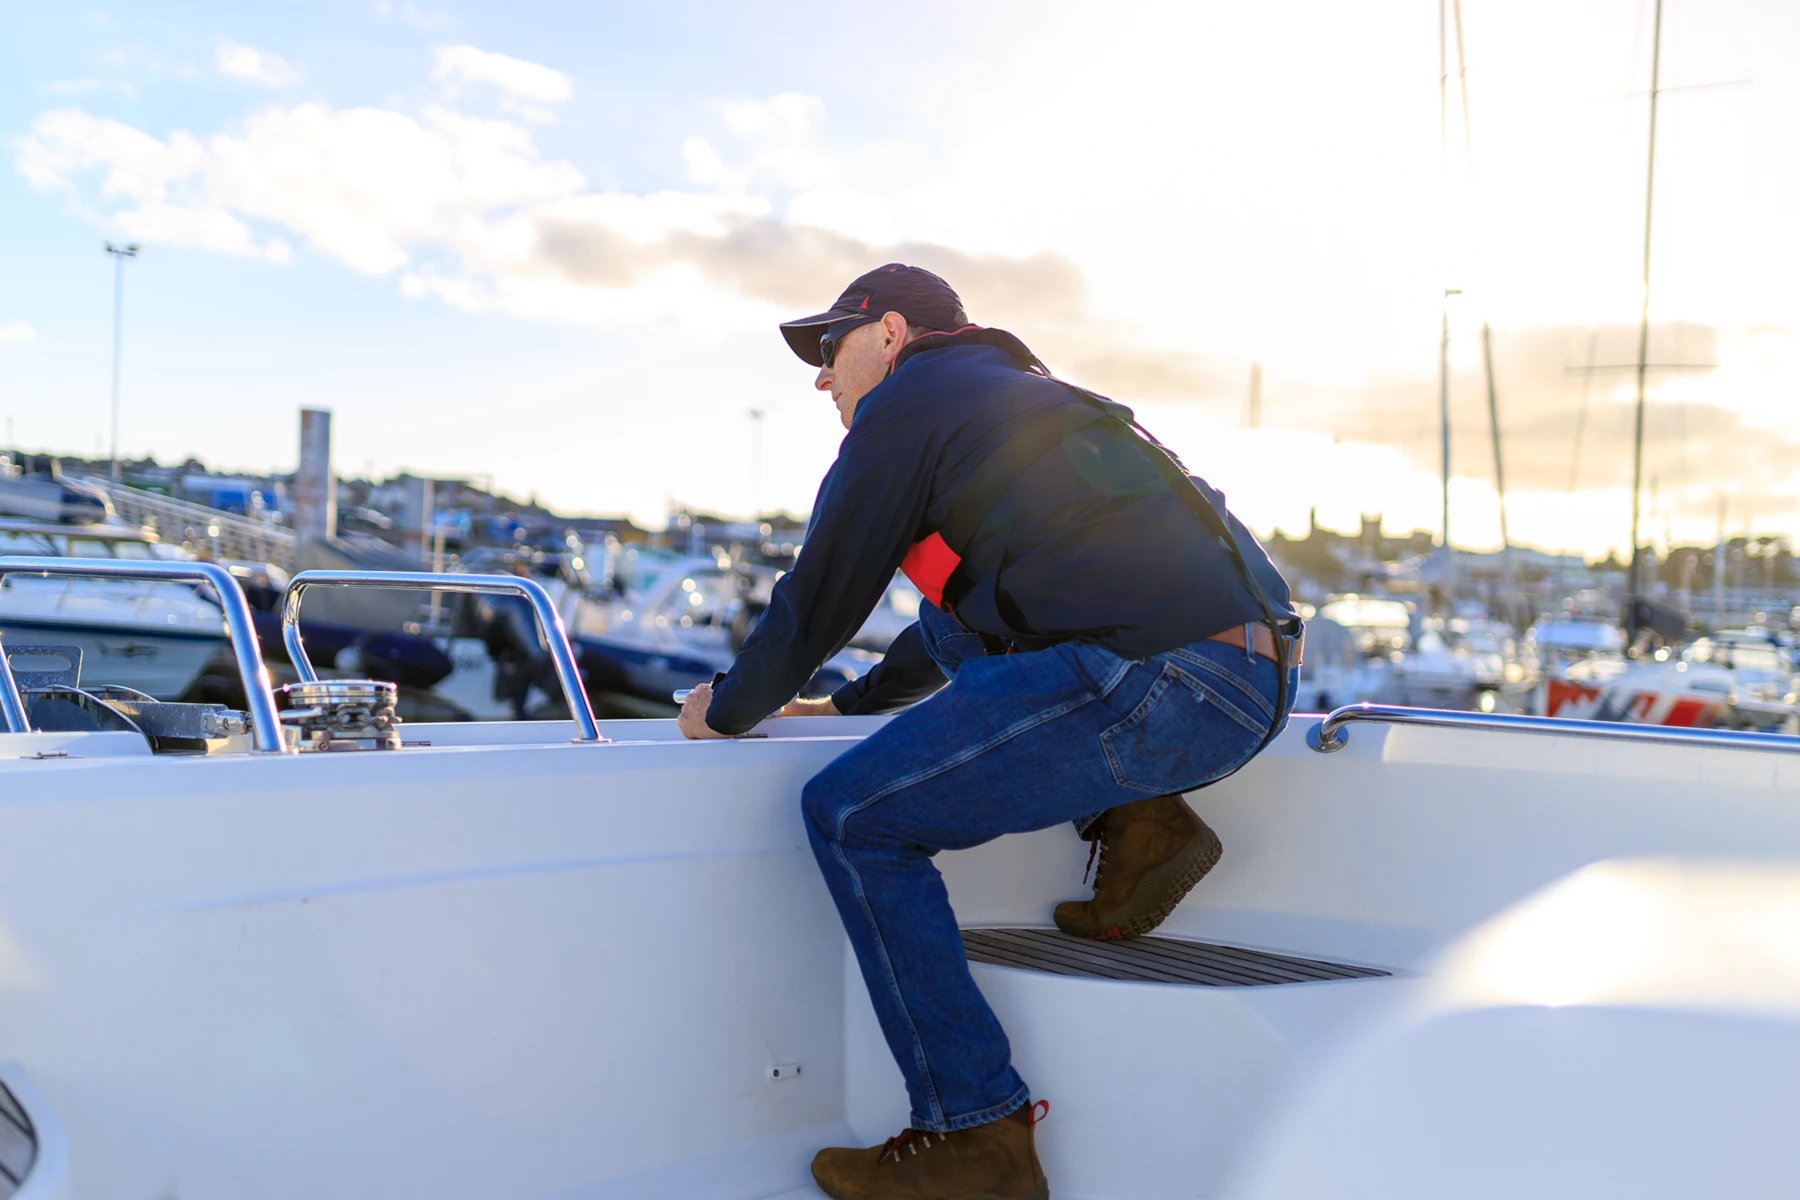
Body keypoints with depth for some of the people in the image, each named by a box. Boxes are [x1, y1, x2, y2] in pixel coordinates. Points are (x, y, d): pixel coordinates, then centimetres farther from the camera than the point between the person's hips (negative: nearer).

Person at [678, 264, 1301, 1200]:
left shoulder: (907, 401, 4)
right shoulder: (1023, 396, 31)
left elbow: (817, 605, 6)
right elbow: (955, 615, 42)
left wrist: (723, 712, 23)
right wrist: (848, 703, 49)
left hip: (1163, 686, -10)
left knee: (851, 815, -2)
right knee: (955, 632, 30)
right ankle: (1137, 821, 12)